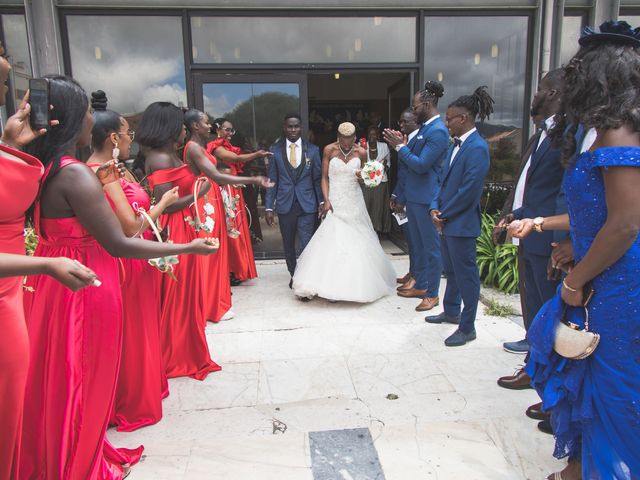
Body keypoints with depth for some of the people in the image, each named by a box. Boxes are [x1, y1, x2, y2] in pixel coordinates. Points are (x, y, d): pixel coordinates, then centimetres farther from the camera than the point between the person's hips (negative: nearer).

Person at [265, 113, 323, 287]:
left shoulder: (313, 150, 2)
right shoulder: (275, 150, 2)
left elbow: (317, 179, 6)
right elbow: (272, 180, 3)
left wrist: (322, 202, -1)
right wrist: (268, 207, -1)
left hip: (307, 205, -1)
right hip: (285, 205, 1)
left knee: (306, 245, -7)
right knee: (288, 245, 13)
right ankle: (294, 275, 32)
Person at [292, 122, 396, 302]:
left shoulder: (361, 152, -1)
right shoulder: (329, 150, -4)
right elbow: (324, 177, -2)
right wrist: (326, 200, -13)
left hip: (354, 203, 1)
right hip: (334, 202, -1)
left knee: (355, 241, 4)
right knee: (332, 241, -5)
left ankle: (357, 285, 17)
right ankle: (333, 286, 0)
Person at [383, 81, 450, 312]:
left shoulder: (438, 131, -16)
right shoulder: (425, 128, 12)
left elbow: (421, 165, -21)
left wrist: (401, 147, -14)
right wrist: (401, 146, 0)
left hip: (427, 198, -10)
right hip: (414, 196, 10)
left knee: (431, 247, 3)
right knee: (419, 245, 19)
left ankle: (432, 294, 14)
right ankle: (420, 285, 33)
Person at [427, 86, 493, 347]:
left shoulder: (477, 147, -16)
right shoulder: (456, 145, 12)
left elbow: (470, 191, -21)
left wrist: (444, 215, -13)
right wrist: (436, 208, 2)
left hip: (462, 223, -9)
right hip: (447, 221, 9)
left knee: (466, 274, 2)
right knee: (451, 269, 21)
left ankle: (467, 328, 15)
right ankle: (451, 312, 39)